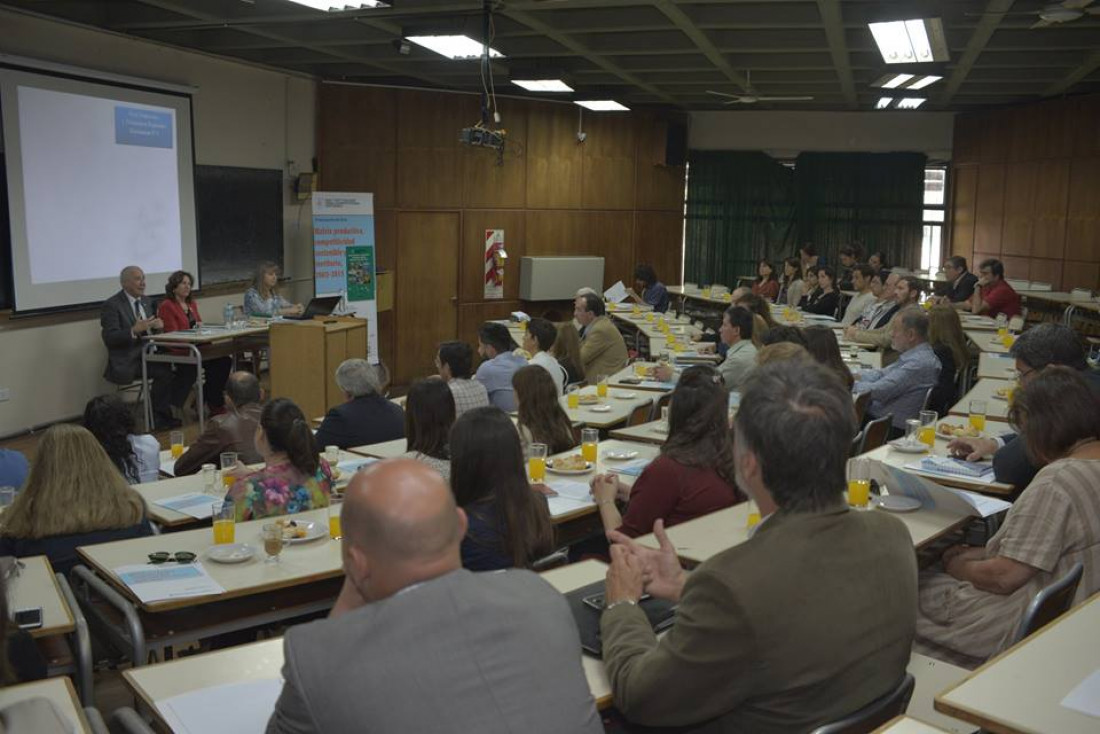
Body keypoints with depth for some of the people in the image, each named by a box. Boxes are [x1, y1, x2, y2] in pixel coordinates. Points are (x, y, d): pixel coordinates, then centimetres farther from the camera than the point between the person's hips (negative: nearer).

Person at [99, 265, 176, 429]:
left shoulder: (146, 301, 16)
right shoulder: (111, 305, -7)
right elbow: (109, 338, -15)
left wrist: (157, 325, -3)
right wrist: (134, 331, -30)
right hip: (127, 361, -7)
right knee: (165, 371, -27)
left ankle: (163, 415, -7)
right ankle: (157, 417, -11)